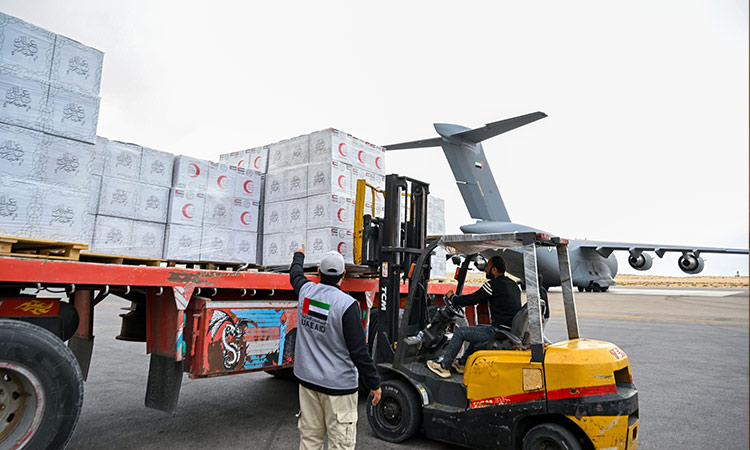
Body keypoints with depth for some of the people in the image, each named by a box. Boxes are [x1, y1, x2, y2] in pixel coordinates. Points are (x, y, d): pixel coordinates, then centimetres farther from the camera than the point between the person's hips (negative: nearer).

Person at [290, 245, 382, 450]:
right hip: (338, 385, -6)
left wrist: (299, 255, 43)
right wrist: (374, 383, -7)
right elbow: (358, 351, -18)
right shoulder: (347, 305, -20)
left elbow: (295, 274, 23)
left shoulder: (306, 292, -3)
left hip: (308, 379, 6)